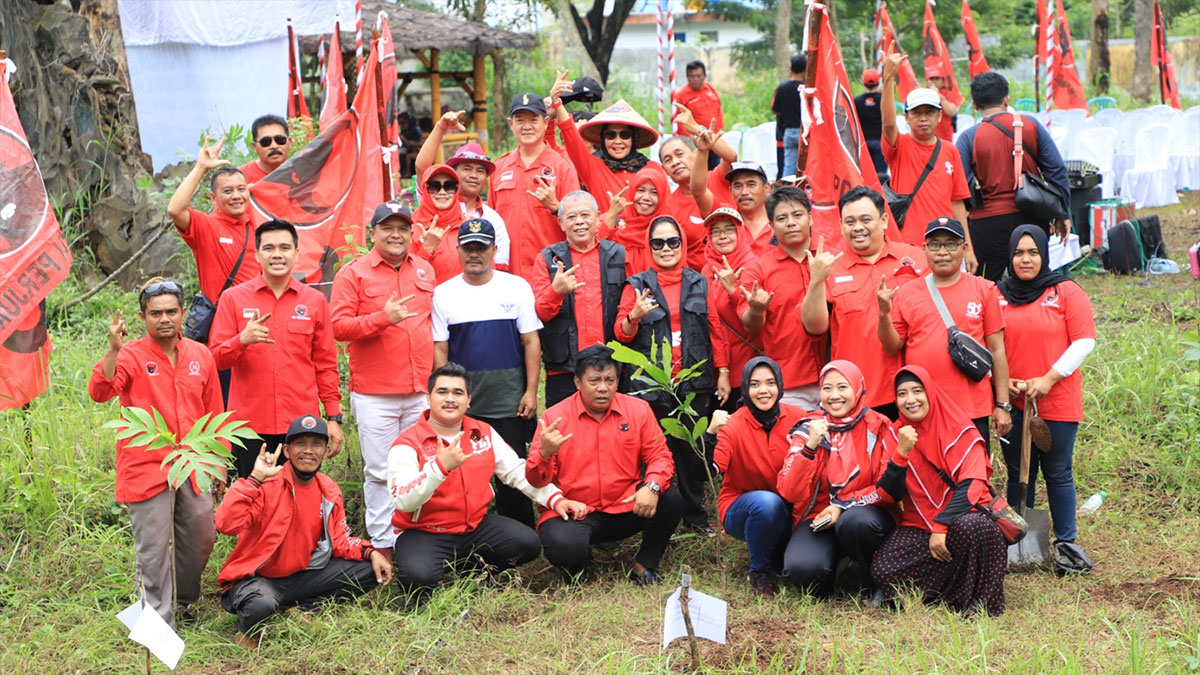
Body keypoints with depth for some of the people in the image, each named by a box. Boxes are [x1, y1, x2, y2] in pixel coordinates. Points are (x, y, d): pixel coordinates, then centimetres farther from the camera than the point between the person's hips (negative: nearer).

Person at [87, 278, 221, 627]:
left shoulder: (200, 355, 8)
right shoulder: (131, 356, -5)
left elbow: (213, 413, 14)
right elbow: (99, 392, -22)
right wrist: (113, 350, -35)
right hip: (147, 470, -4)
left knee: (201, 539, 12)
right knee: (154, 549, -1)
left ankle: (185, 600, 34)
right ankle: (160, 620, 11)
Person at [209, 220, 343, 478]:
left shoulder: (314, 300, 9)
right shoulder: (233, 298, 5)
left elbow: (326, 365, 12)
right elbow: (214, 358, 1)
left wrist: (334, 417, 7)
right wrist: (242, 340, -19)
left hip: (302, 425, 1)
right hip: (251, 424, -1)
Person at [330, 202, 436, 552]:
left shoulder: (425, 271, 14)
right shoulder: (353, 274, -1)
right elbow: (338, 327, -9)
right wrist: (384, 318, -21)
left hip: (422, 391, 4)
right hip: (374, 394, -4)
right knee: (380, 472, 0)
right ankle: (382, 543, 8)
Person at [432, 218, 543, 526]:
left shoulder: (517, 287, 4)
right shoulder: (443, 293, 6)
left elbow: (531, 341, 3)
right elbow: (439, 350, 6)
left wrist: (531, 391, -3)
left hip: (510, 401, -1)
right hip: (463, 403, 1)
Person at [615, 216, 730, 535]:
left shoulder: (699, 283, 9)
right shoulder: (637, 285, 2)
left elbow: (715, 329, 12)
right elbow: (621, 333, -2)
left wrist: (723, 371, 7)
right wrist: (634, 317, -23)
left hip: (694, 383, 2)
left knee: (692, 449, 7)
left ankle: (695, 514, 19)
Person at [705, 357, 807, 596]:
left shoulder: (796, 418, -7)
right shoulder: (733, 425, -15)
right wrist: (711, 433, -44)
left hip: (788, 509, 3)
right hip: (741, 508, -3)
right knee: (767, 502, -37)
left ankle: (778, 554, 12)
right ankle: (759, 572, -11)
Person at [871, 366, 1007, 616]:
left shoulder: (961, 431, -2)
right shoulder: (897, 435, 6)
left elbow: (970, 485, -13)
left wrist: (942, 527, -22)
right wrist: (901, 452, -20)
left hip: (963, 517, -2)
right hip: (919, 526, 3)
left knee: (969, 528, -40)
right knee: (882, 570, -26)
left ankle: (981, 599, -15)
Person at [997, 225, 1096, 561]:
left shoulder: (1066, 292, 0)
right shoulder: (997, 296, 6)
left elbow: (1084, 341, -6)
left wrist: (1049, 379, -13)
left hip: (1058, 402, -2)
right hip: (1012, 403, 2)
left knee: (1057, 473, 4)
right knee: (1018, 473, 10)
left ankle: (1066, 541, 15)